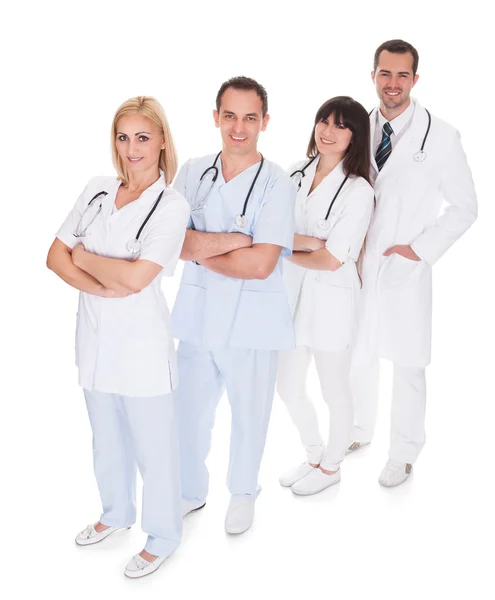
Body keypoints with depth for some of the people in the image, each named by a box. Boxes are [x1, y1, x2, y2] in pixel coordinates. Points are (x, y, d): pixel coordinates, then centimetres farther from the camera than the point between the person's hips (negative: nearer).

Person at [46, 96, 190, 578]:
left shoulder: (171, 205, -13)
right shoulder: (97, 190, 3)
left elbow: (136, 277, -23)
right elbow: (56, 256, 1)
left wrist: (83, 257, -10)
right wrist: (101, 286, -15)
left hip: (142, 344, -5)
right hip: (95, 337, 5)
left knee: (153, 446, 8)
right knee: (107, 439, 22)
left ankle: (162, 536, 30)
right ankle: (116, 513, 46)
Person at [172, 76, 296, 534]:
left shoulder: (277, 183, -10)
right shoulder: (193, 173, 2)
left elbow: (261, 264, -19)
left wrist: (199, 248, -10)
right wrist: (228, 241, -20)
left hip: (252, 318, -3)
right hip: (197, 312, 3)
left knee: (249, 414, 14)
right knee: (189, 410, 14)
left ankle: (243, 493, 40)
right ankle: (191, 491, 39)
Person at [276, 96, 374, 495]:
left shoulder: (358, 190, -15)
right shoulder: (297, 174, 2)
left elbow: (331, 260, -18)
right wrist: (307, 242, -17)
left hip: (331, 300, -6)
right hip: (293, 294, 6)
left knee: (335, 392, 13)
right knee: (288, 388, 17)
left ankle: (331, 467, 37)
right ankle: (315, 456, 42)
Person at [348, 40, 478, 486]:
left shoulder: (440, 136, -7)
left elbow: (464, 207, -3)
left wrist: (420, 248, -11)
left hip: (406, 269, -3)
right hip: (359, 264, 4)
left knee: (407, 365, 5)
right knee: (358, 357, 15)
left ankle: (404, 453, 24)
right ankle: (359, 431, 38)